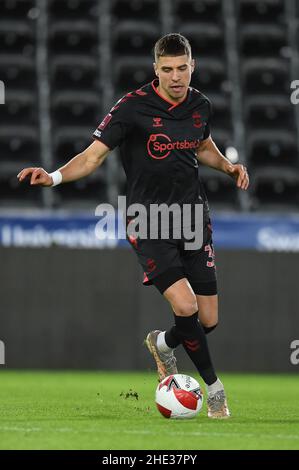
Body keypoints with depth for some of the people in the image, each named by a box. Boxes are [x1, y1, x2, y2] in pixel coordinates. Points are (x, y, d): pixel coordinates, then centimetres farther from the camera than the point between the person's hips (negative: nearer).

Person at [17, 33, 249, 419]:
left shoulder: (200, 106, 4)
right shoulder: (133, 107, -14)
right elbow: (93, 156, -13)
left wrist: (229, 167, 8)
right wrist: (54, 176, -29)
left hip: (193, 216, 5)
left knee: (208, 321, 3)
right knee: (185, 306, -22)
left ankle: (163, 344, 37)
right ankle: (214, 388, 0)